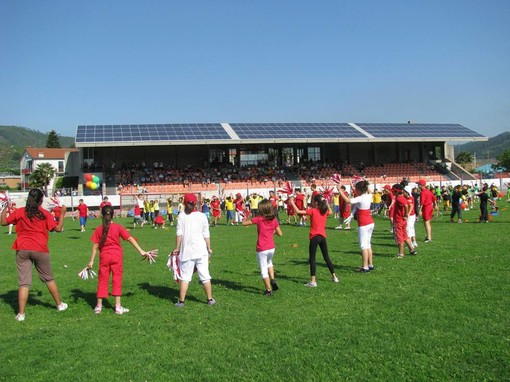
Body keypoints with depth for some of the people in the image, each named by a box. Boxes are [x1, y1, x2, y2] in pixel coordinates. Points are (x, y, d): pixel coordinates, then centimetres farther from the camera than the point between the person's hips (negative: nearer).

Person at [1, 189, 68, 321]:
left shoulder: (19, 212, 0)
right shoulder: (45, 214, -5)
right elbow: (58, 228, -6)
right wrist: (62, 213, 5)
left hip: (22, 250, 1)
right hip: (40, 250, -1)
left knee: (23, 282, 4)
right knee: (48, 278, 16)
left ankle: (21, 314, 2)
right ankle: (60, 304, 28)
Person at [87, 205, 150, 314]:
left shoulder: (99, 229, -2)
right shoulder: (118, 227, -4)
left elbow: (95, 246, -3)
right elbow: (130, 239, -7)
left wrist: (91, 261, 3)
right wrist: (141, 251, -4)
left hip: (104, 257, 1)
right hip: (116, 256, -1)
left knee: (102, 280, 10)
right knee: (117, 279, 5)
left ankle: (99, 306, 16)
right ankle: (118, 307, 6)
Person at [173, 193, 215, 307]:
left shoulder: (181, 216, -4)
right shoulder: (202, 216, 0)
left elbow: (179, 234, -6)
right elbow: (206, 235, 3)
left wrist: (177, 248, 3)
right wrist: (209, 248, 15)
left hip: (187, 251, -1)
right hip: (201, 251, 1)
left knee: (185, 277, 7)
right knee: (205, 276, 9)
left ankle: (181, 301, 8)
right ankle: (210, 299, 16)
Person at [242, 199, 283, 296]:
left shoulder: (259, 219, -12)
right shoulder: (274, 220, -1)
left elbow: (244, 223, -6)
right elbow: (280, 233, 2)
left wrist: (245, 219, 16)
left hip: (261, 249, -4)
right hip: (271, 248, 4)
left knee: (264, 269, 7)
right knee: (269, 262, 32)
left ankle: (269, 290, 10)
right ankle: (272, 279, 14)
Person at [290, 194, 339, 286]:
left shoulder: (313, 211, -10)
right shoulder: (325, 211, 8)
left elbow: (298, 211, -14)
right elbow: (330, 212, 33)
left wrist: (292, 202, -4)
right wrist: (326, 203, 31)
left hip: (314, 237, -6)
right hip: (323, 237, 6)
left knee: (312, 259, -4)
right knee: (326, 257, 19)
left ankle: (313, 281, -10)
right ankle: (334, 277, 26)